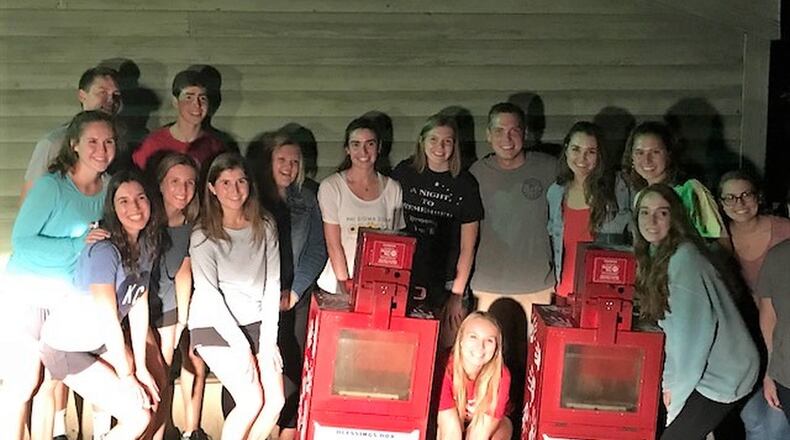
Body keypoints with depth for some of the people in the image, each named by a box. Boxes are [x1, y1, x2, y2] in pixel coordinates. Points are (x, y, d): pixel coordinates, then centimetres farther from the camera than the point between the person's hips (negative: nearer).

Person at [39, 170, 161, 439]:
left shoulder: (146, 244, -2)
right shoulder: (104, 249, -27)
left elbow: (139, 305, -1)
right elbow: (109, 318, -24)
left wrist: (140, 368, -1)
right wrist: (126, 376, -17)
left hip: (100, 340, 8)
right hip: (67, 347, -8)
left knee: (149, 398, 4)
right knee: (137, 416, -12)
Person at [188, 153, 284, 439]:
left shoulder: (264, 226, 2)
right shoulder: (204, 236, -10)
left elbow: (272, 284, 0)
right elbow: (210, 296, -13)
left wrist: (267, 340, -6)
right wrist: (241, 345, -16)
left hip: (256, 323, 4)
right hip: (215, 327, -4)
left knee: (275, 400, -5)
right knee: (251, 401, -15)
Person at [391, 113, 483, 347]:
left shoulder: (464, 185, -1)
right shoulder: (404, 173, 4)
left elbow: (467, 246, 0)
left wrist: (457, 294, -4)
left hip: (445, 284, -1)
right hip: (403, 279, 1)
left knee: (445, 352, 0)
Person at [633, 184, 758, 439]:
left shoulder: (683, 257, -20)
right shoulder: (658, 255, 8)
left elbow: (696, 325, -21)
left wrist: (676, 382, -11)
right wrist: (671, 378, 6)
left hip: (721, 375, -8)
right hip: (705, 369, 8)